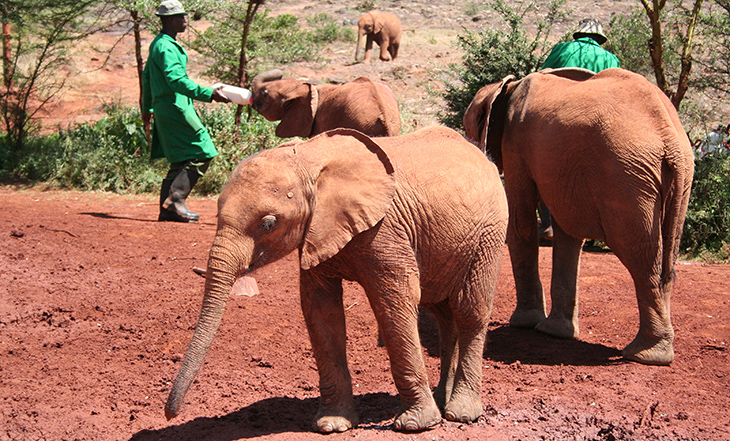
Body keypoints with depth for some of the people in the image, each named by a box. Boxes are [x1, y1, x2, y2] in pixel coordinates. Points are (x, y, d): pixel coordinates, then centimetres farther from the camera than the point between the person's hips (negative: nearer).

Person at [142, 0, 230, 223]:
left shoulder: (158, 44, 19)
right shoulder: (166, 47, -15)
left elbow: (147, 76, 28)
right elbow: (177, 80, -26)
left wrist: (147, 107, 37)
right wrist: (209, 94, -31)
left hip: (165, 109, 10)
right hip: (175, 109, -10)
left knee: (181, 161, 11)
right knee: (201, 155, -11)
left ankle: (167, 210, 10)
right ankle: (175, 199, -13)